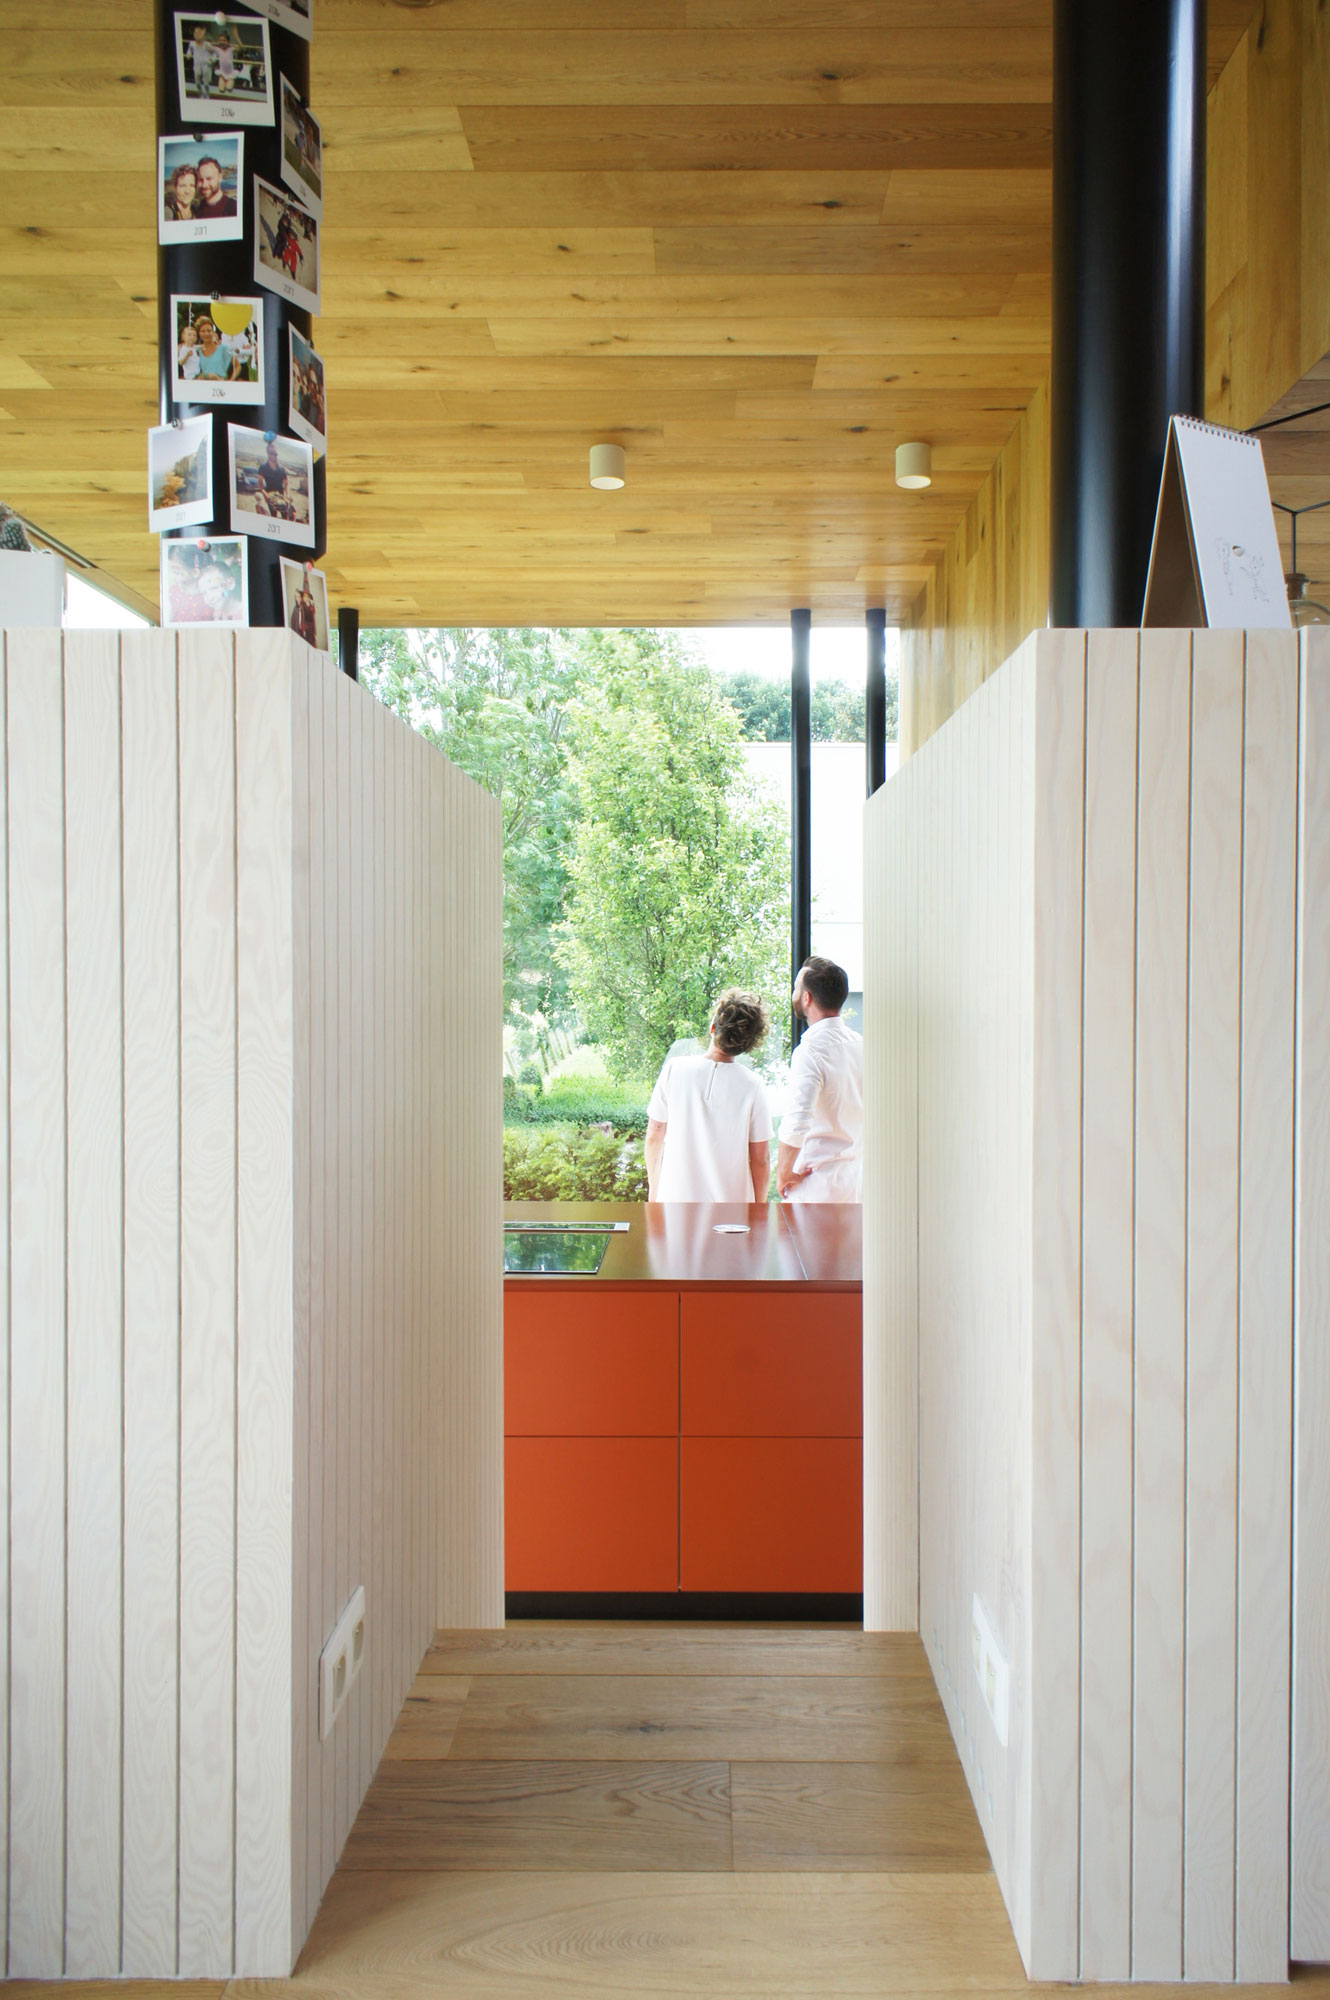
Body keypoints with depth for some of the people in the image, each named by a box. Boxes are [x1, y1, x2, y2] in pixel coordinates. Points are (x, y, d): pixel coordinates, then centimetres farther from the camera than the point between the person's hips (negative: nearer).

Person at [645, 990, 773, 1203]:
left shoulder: (675, 1069, -7)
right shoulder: (752, 1086, -10)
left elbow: (654, 1139, 2)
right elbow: (760, 1159, -4)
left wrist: (653, 1192, 15)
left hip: (676, 1196, 1)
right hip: (732, 1206, -1)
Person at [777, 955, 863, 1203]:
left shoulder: (810, 1051, -17)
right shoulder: (861, 1045, 7)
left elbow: (796, 1124, -27)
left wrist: (783, 1174, -14)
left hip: (816, 1184, -7)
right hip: (857, 1180, 8)